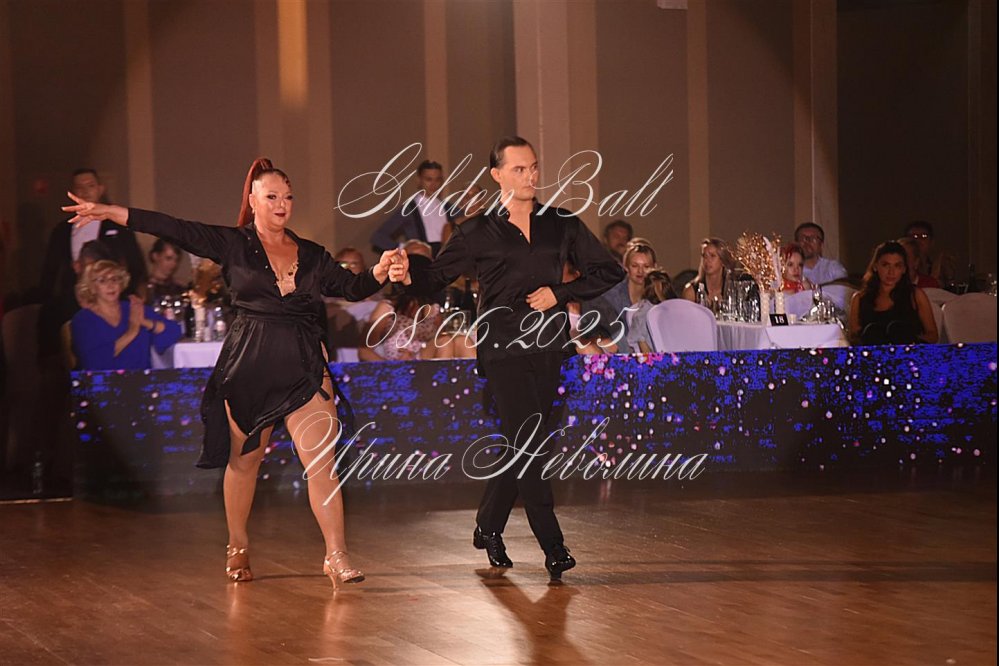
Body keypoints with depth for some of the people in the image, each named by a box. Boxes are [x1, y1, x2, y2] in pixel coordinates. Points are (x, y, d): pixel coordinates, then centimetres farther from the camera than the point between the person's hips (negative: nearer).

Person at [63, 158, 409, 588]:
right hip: (248, 365, -1)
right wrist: (110, 212, -12)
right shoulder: (233, 244, 2)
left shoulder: (311, 255, 13)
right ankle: (237, 549, 26)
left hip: (303, 368, 2)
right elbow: (175, 230, -4)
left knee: (321, 461, -9)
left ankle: (336, 557, -9)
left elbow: (351, 286, 15)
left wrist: (382, 271, -6)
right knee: (244, 460, 8)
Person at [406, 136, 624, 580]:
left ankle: (488, 528, 26)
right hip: (503, 347, -3)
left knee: (522, 447, 7)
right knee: (528, 446, -12)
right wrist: (404, 273, -18)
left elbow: (608, 273, 11)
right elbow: (434, 280, 3)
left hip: (548, 348, 3)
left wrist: (560, 293, -3)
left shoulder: (562, 225, 10)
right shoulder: (478, 233, 4)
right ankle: (553, 548, -9)